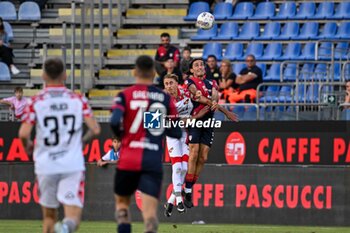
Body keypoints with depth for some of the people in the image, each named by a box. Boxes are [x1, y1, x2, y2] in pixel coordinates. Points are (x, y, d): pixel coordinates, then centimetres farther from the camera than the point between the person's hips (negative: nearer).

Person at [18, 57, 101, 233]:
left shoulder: (35, 102, -1)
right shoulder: (78, 100, 2)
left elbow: (23, 134, -10)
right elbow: (95, 130, -3)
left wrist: (28, 146, 13)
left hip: (45, 167, 0)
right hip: (73, 165, 0)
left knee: (49, 216, 17)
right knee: (73, 218, -7)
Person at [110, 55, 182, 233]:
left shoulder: (125, 95, -1)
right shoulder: (165, 98, 6)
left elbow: (115, 121, -17)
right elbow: (176, 132, 9)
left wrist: (120, 135, 4)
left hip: (128, 160, 0)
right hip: (154, 162, 1)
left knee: (122, 202, 21)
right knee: (150, 210, -7)